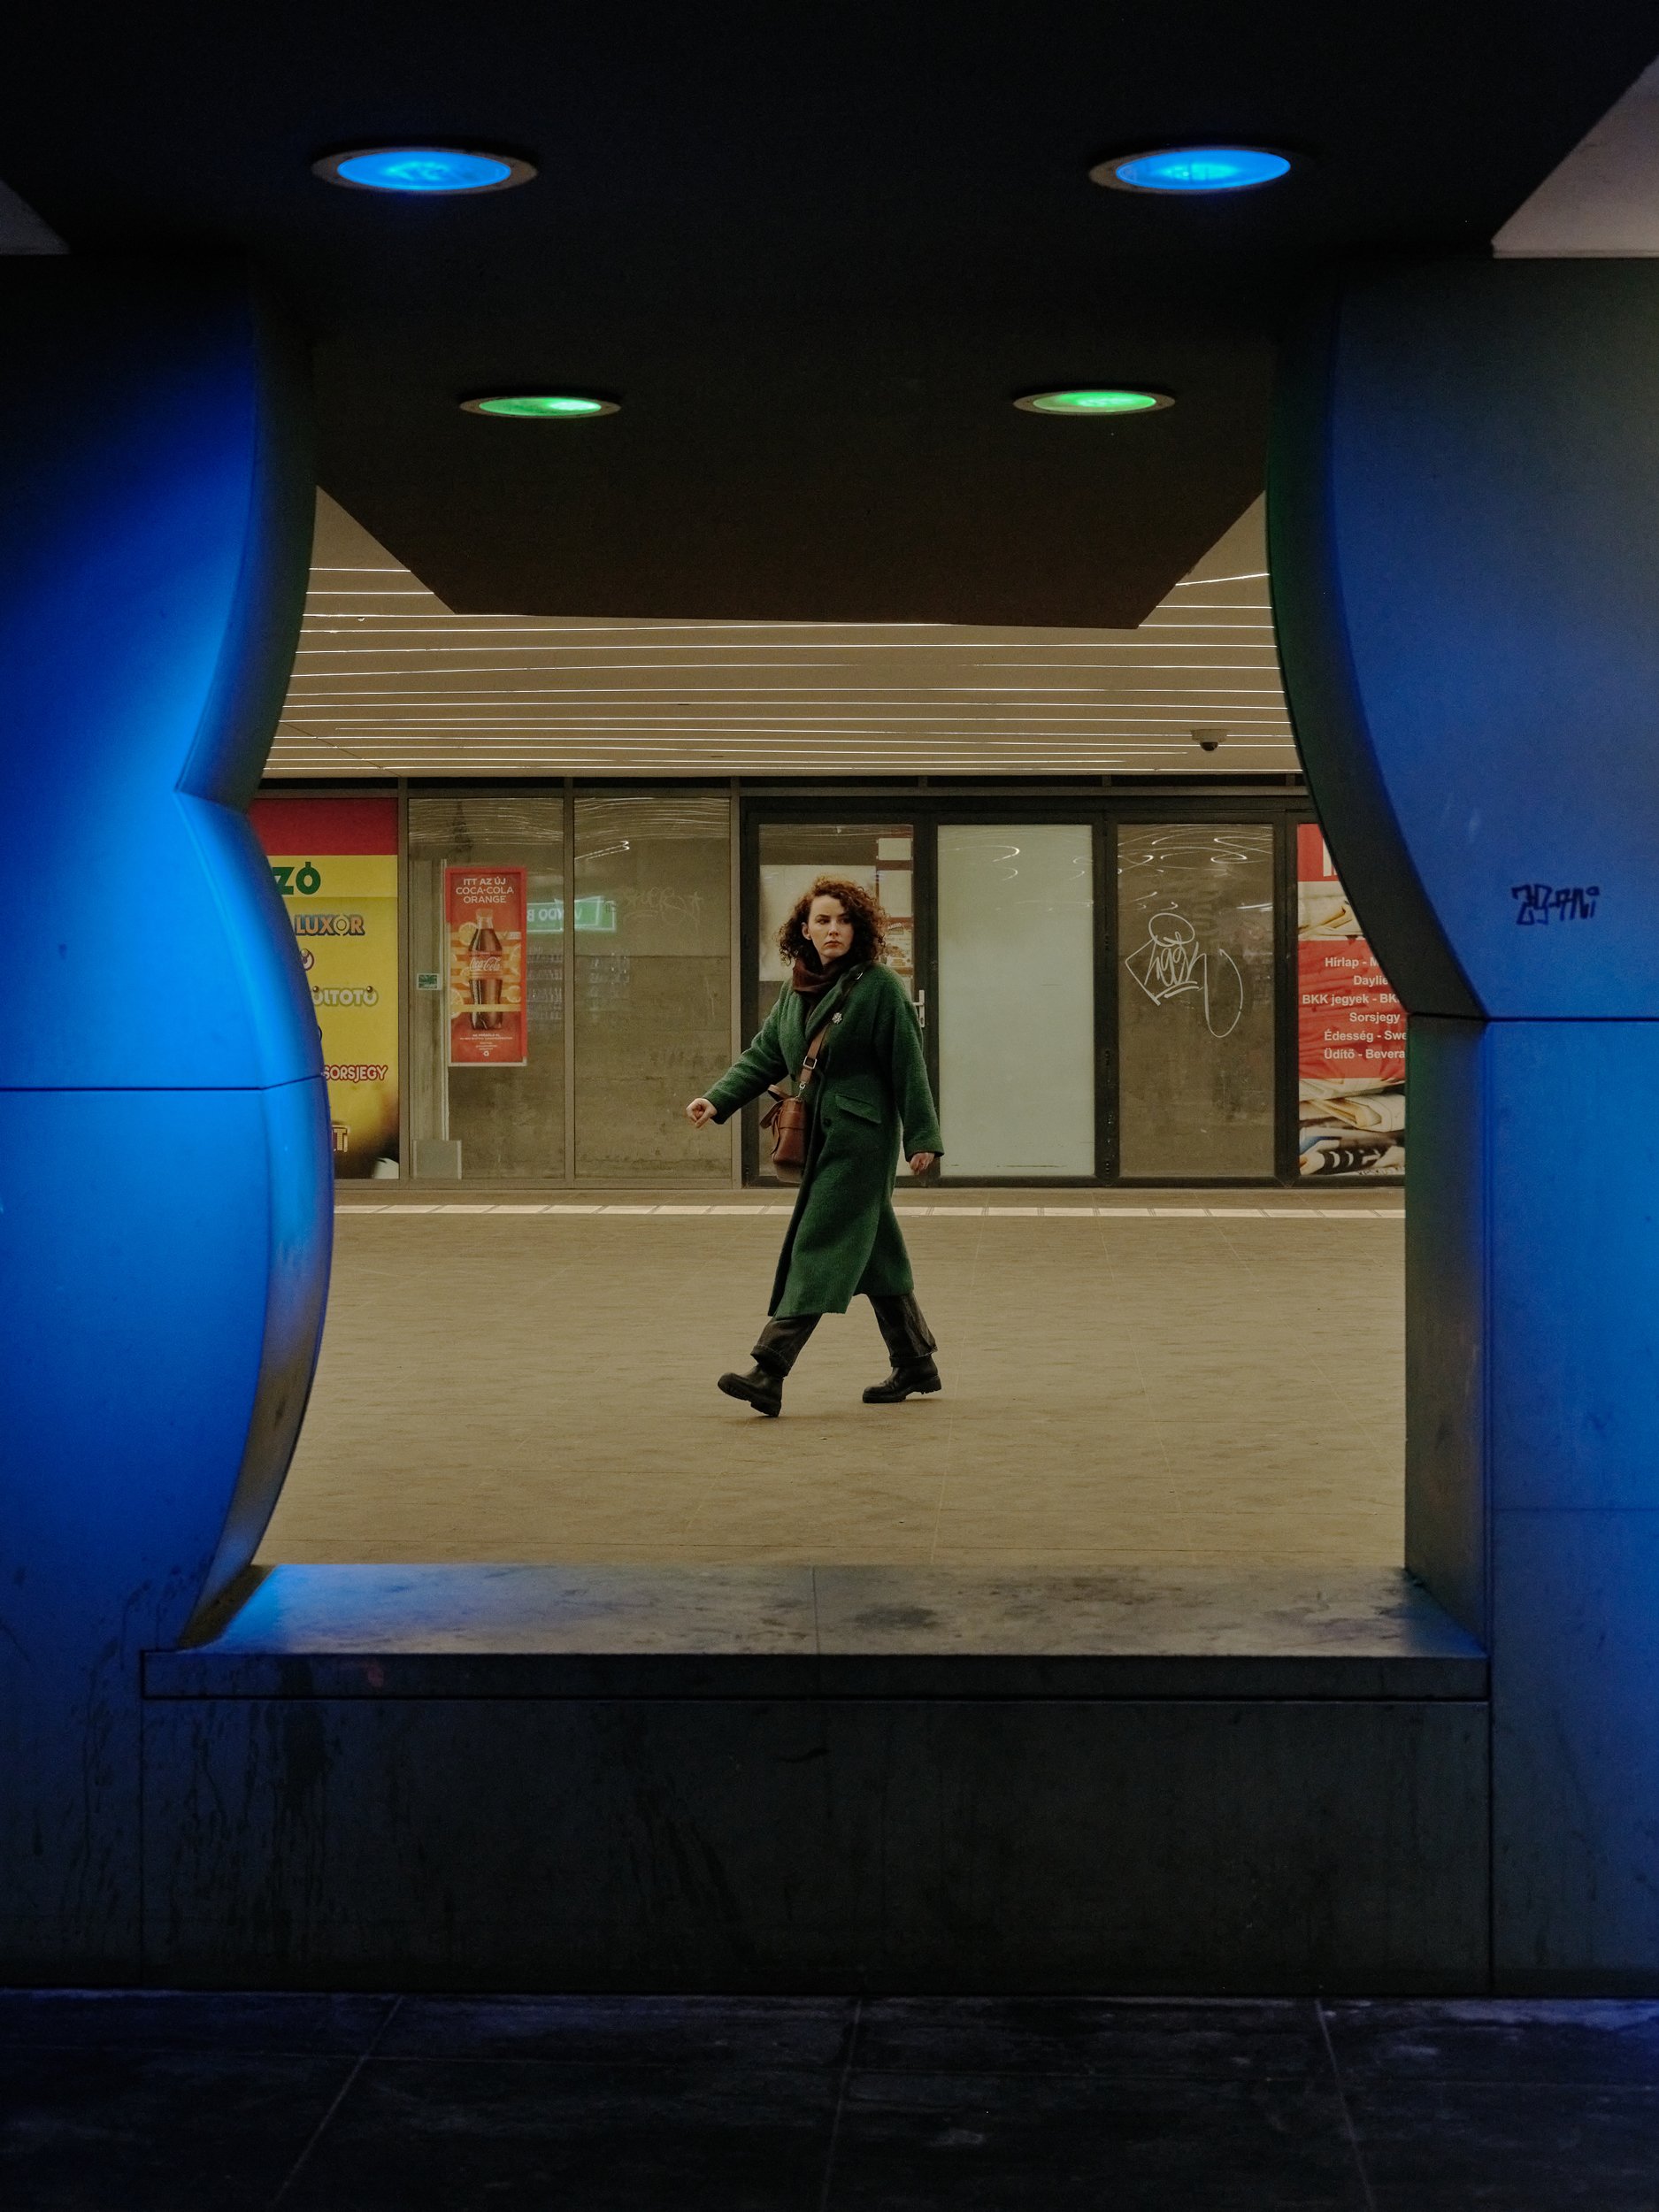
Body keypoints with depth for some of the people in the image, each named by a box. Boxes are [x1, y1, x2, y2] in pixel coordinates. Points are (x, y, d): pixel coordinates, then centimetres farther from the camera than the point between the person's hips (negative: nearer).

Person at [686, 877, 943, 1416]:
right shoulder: (796, 991, 12)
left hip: (861, 1138, -7)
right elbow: (763, 1056, 12)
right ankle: (916, 1366, 26)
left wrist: (922, 1138, -9)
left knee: (819, 1249, -12)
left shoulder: (879, 986, -8)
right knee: (873, 1251, 14)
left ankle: (768, 1374, -17)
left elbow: (908, 1066, -8)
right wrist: (718, 1099, -3)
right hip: (817, 1135, 7)